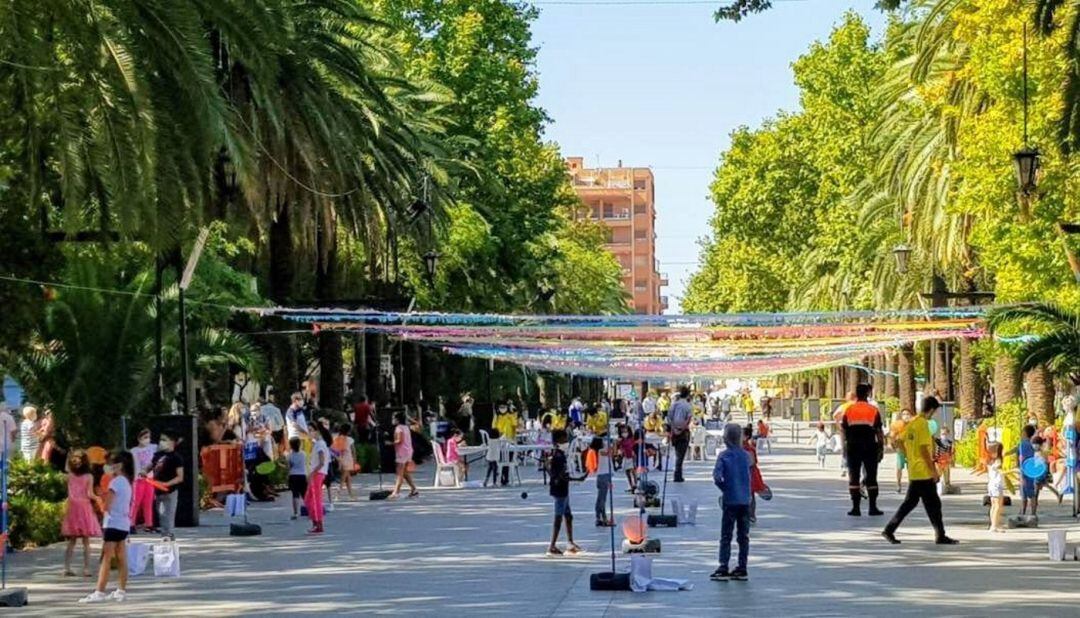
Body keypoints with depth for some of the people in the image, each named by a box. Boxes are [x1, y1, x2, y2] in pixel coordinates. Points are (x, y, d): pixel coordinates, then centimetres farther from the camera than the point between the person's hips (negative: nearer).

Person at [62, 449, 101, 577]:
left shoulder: (70, 476, -1)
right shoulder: (89, 477, -7)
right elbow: (90, 494, -10)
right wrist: (97, 498, 9)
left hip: (72, 508, 3)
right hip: (85, 508, -3)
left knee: (71, 541, 10)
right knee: (86, 541, 3)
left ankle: (67, 568, 5)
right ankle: (86, 569, 1)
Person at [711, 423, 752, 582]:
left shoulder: (724, 456, -9)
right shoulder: (746, 455, 4)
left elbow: (717, 477, -16)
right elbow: (749, 475, 8)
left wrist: (724, 488, -1)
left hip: (730, 501, -4)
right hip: (745, 500, 4)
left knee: (726, 536, 1)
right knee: (743, 536, 9)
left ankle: (723, 569, -2)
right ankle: (741, 569, 11)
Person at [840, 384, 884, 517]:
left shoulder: (848, 410, 2)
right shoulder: (874, 411, -3)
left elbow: (844, 430, 5)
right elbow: (879, 431, -2)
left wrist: (845, 446, 15)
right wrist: (881, 448, 5)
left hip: (853, 447, 1)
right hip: (870, 447, -1)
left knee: (853, 477, 6)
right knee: (871, 478, 7)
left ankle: (855, 507, 3)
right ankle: (873, 507, 7)